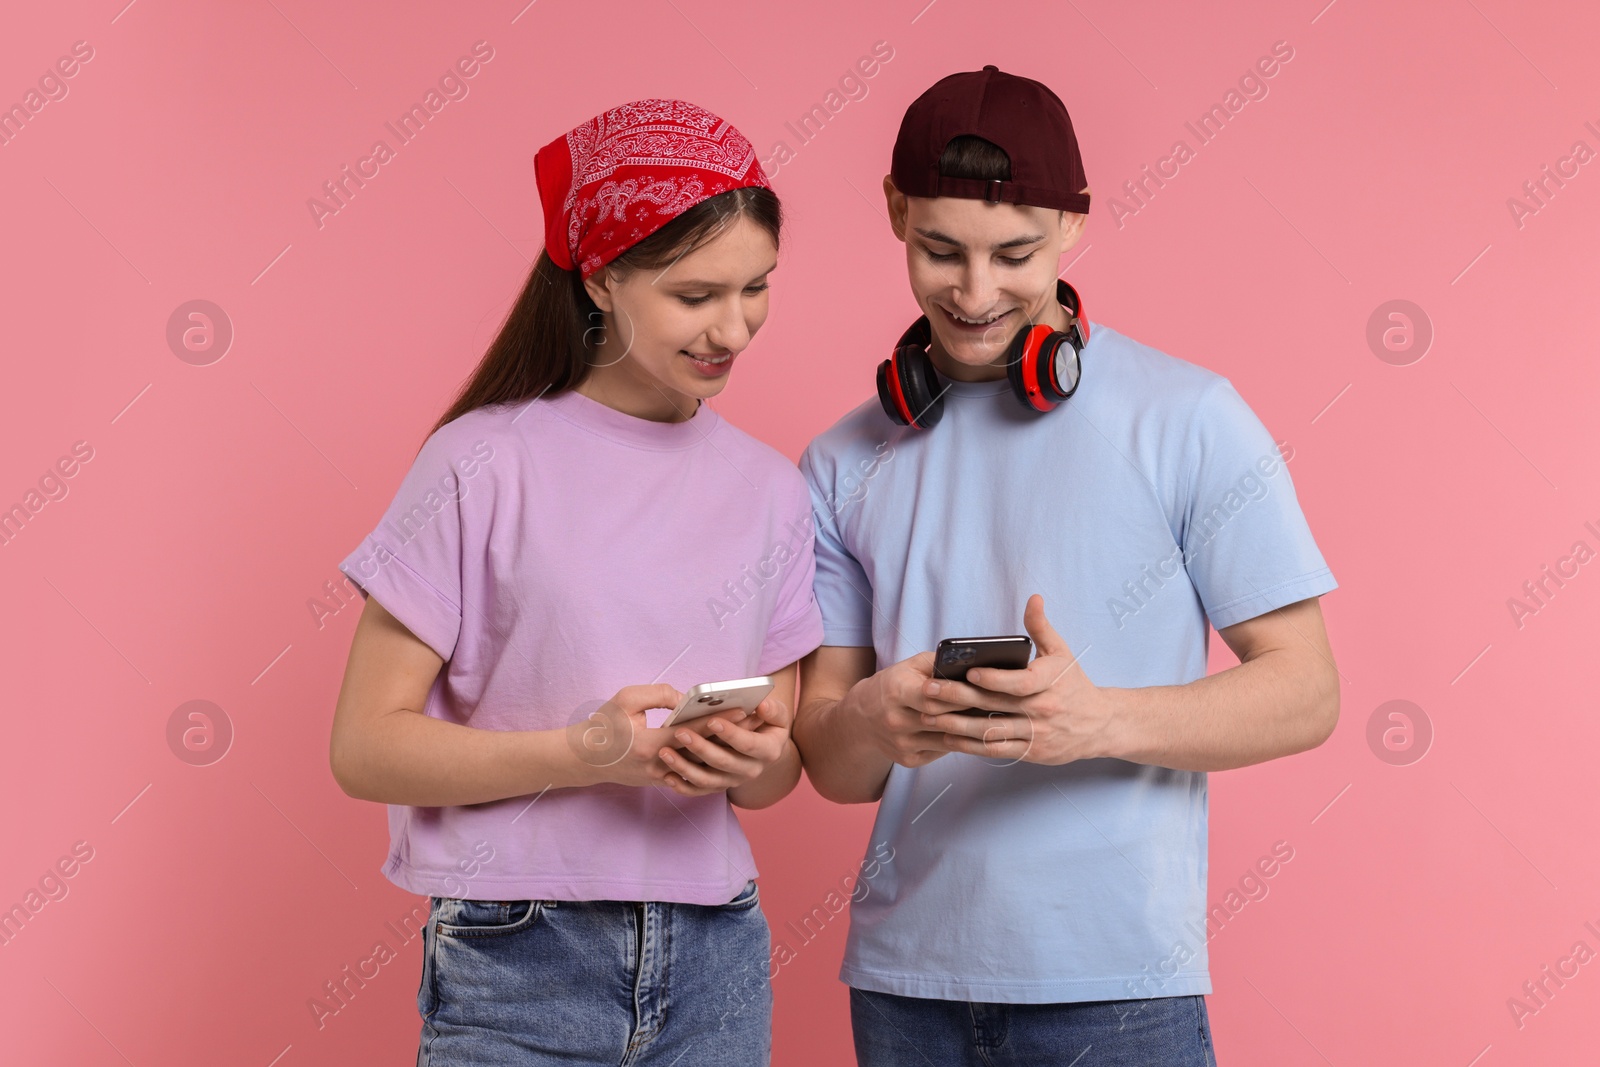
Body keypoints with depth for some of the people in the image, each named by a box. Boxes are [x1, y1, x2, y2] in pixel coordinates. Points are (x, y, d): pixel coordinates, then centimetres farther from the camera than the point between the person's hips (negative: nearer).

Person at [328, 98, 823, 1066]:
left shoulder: (769, 488, 6)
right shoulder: (486, 464, -8)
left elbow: (778, 774, 12)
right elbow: (367, 747, -9)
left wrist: (755, 758, -11)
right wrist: (584, 754, -20)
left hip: (715, 960, 4)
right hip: (520, 969, -4)